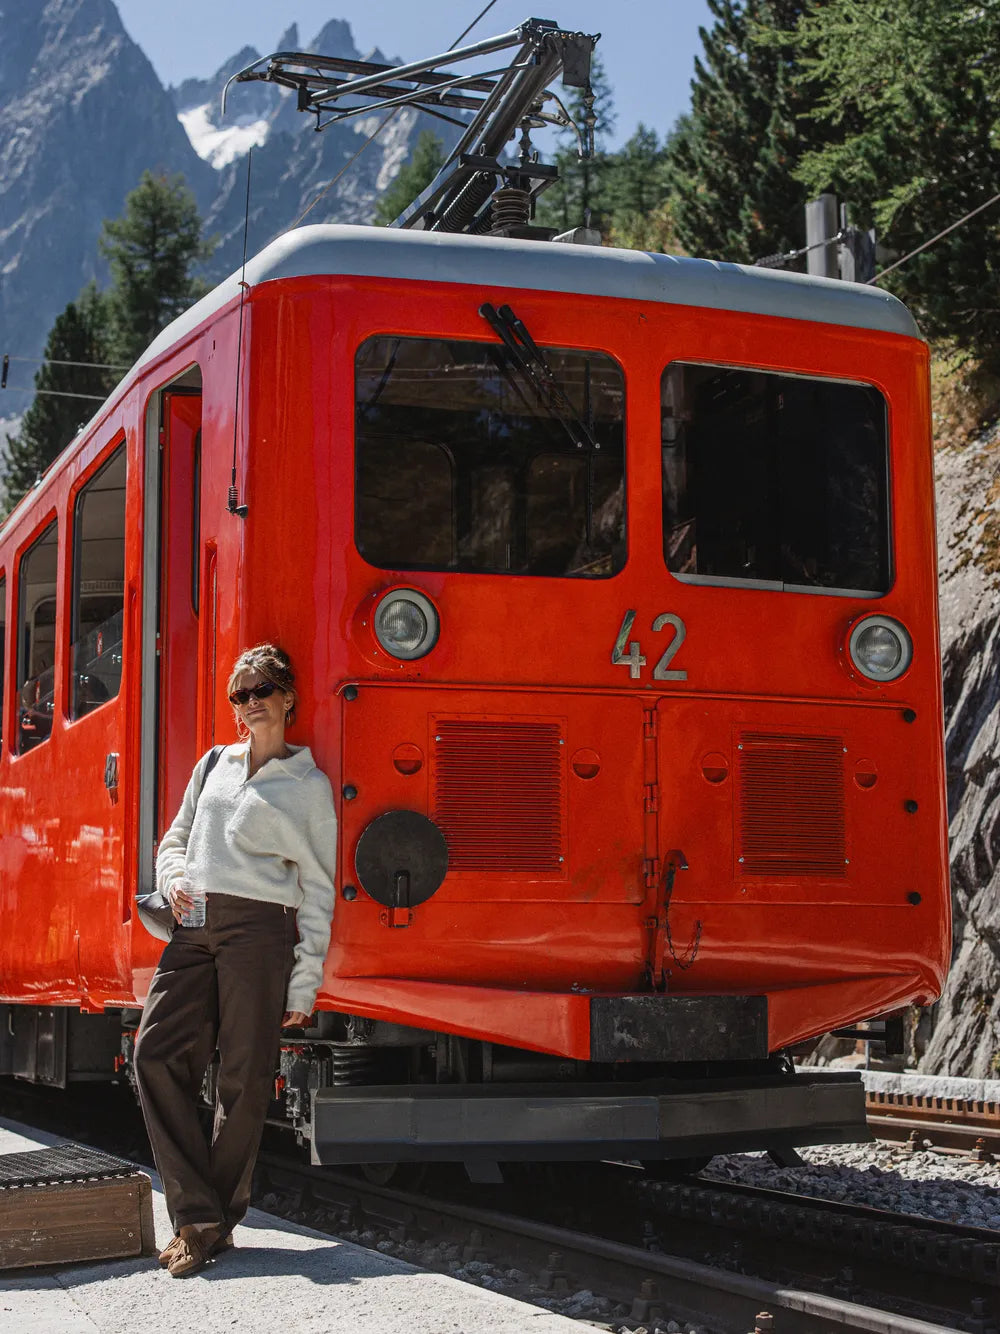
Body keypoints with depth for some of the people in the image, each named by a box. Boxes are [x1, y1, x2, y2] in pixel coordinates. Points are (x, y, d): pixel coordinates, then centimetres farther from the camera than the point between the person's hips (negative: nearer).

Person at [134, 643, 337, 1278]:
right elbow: (176, 838, 28)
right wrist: (175, 878, 3)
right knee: (157, 1052, -10)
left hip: (259, 927, -4)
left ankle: (220, 1218, 9)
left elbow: (317, 891, 3)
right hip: (194, 928, 4)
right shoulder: (213, 765, 19)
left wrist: (304, 983, -3)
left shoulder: (308, 786, 6)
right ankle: (198, 1218, -8)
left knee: (245, 1076, -4)